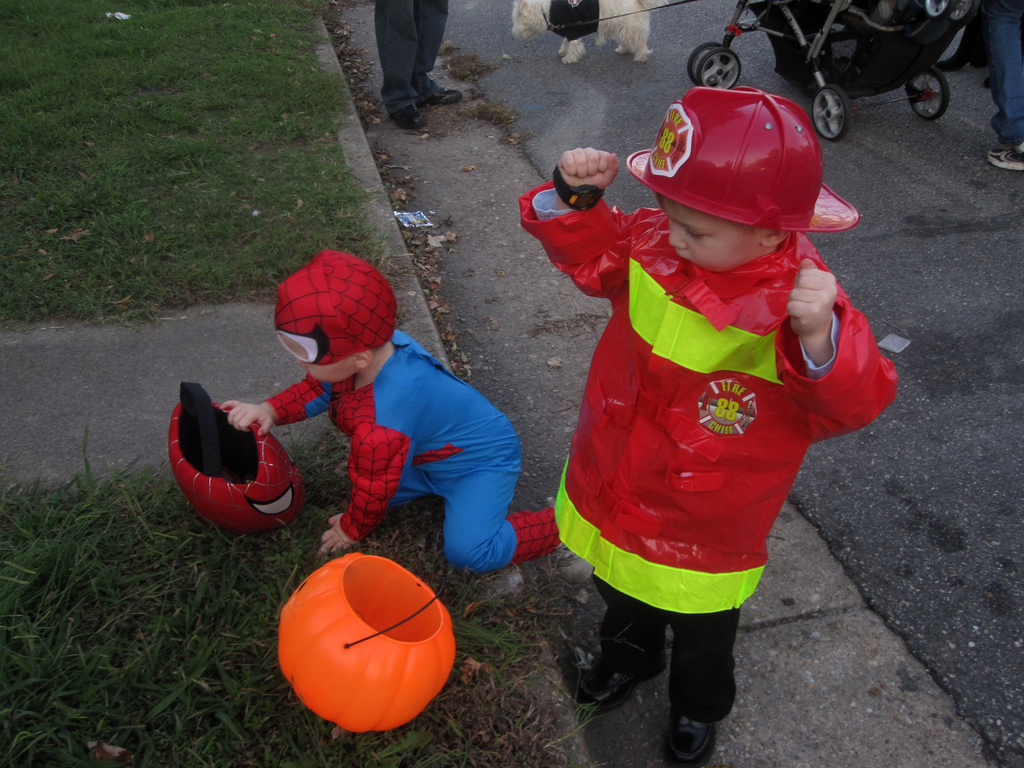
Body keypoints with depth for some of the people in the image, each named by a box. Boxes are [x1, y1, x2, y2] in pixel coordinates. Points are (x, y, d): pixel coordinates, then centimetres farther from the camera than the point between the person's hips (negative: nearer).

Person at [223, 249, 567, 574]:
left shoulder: (381, 427, -40)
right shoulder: (378, 344, -17)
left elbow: (374, 490, -21)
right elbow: (318, 388, 4)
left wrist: (352, 529, 1)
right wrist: (269, 410, -11)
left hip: (484, 459, -9)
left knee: (468, 551, -21)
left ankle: (560, 523, -3)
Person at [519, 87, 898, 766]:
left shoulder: (800, 303, -30)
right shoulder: (651, 245, -16)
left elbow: (856, 399, -34)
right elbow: (588, 250, -1)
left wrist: (820, 338, -54)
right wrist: (576, 197, -21)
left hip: (704, 525, -4)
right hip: (614, 493, 5)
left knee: (700, 629, 26)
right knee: (619, 590, 33)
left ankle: (699, 707, 60)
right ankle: (629, 656, 68)